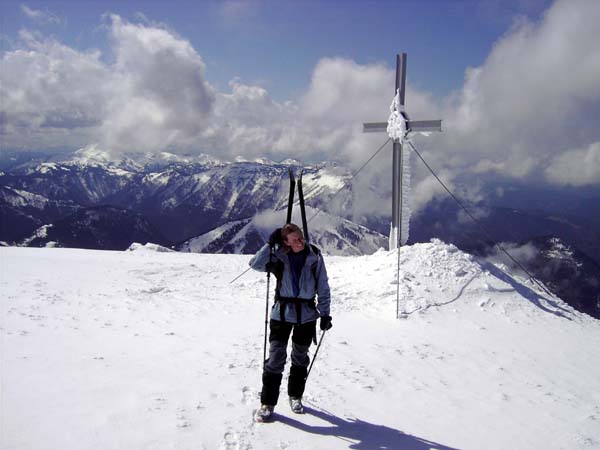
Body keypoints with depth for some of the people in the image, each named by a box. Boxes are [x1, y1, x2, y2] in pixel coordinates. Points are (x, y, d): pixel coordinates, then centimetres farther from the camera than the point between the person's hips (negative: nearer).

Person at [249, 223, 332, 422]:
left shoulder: (314, 256, -6)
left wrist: (325, 313, -1)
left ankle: (295, 396, 34)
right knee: (276, 357, -5)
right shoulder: (278, 256, -6)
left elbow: (323, 287, 0)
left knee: (300, 357, 15)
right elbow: (256, 264, -20)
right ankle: (267, 403, 7)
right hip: (282, 313, -1)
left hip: (306, 314, 1)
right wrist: (270, 244, -22)